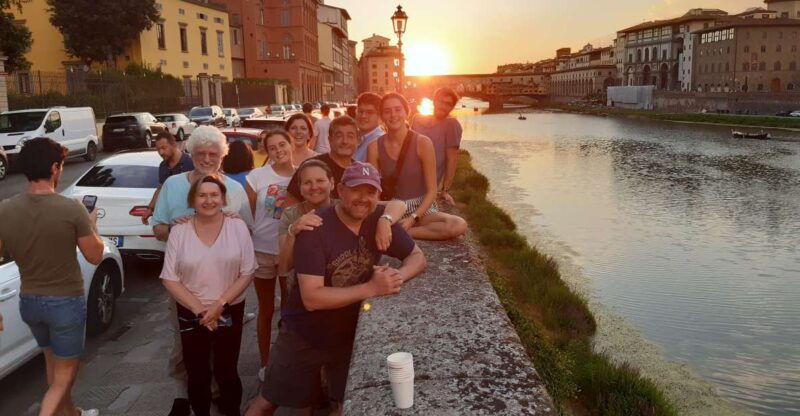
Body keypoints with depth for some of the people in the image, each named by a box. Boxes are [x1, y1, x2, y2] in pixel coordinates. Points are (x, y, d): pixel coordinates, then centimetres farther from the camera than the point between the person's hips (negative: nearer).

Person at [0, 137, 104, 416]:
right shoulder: (72, 209, -20)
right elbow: (95, 256, -9)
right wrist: (91, 224, 5)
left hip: (28, 301, 5)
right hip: (66, 302, -5)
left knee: (53, 363, 27)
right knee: (65, 373, 10)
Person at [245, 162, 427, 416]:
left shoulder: (380, 220, -10)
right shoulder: (315, 229, -25)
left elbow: (418, 257, -1)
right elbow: (311, 298, -30)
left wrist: (399, 276, -24)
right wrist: (371, 288, -32)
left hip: (350, 336, 4)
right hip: (303, 336, -3)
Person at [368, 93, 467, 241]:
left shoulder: (422, 143, -9)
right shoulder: (375, 147, -2)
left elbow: (431, 191, -8)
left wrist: (412, 218, -21)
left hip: (421, 209, 1)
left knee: (459, 225, -30)